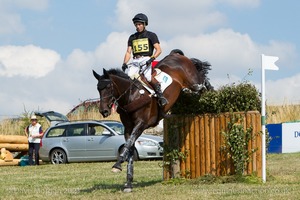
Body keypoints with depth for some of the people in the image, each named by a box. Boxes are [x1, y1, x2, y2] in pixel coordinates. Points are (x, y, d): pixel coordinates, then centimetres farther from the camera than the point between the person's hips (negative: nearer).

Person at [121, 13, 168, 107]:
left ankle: (160, 95, -20)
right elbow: (128, 52, 17)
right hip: (135, 61, 4)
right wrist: (124, 63, -1)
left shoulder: (151, 35, 11)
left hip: (146, 59, -4)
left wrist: (152, 58, -15)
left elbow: (158, 50, 3)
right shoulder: (132, 37, 22)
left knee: (148, 76, -31)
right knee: (129, 76, -23)